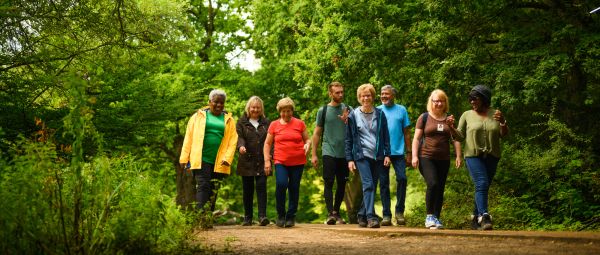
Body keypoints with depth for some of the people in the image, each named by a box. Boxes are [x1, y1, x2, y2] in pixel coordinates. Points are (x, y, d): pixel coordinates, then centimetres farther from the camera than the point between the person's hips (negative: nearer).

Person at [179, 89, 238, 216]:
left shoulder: (228, 120, 12)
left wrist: (227, 158, -10)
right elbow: (189, 138, 5)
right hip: (201, 159, -2)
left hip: (219, 162, 2)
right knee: (202, 186, -13)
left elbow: (233, 140, 3)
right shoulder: (199, 116, 8)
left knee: (213, 190, 6)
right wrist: (184, 158, -1)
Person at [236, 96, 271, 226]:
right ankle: (247, 217, 12)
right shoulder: (242, 122, 8)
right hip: (247, 162, 0)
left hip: (262, 162, 0)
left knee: (261, 187, -9)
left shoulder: (266, 123, 13)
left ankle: (262, 216, -12)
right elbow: (239, 136, -6)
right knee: (248, 190, 4)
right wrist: (241, 146, -27)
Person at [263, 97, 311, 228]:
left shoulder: (300, 124, 8)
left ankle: (291, 217, 16)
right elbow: (267, 144, 10)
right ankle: (281, 215, -3)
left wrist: (307, 145, -8)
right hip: (280, 162, -1)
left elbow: (307, 139, 15)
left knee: (294, 189, 4)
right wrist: (267, 160, 1)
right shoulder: (274, 125, 7)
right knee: (281, 184, -19)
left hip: (298, 162, 1)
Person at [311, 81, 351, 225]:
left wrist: (347, 121, -13)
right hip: (329, 152, -3)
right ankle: (330, 214, -15)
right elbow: (317, 134, 6)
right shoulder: (323, 111, 4)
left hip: (345, 153, 3)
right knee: (329, 182, -11)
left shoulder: (348, 110, 8)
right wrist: (314, 154, 1)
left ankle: (336, 212, 20)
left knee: (342, 184, 8)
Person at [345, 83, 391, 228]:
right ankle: (370, 217, -23)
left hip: (377, 156, 3)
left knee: (372, 187, 6)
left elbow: (386, 136, 11)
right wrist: (349, 159, 0)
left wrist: (387, 154, 2)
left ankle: (362, 215, 18)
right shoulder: (353, 115, 4)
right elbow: (348, 139, 5)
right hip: (362, 155, -3)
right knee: (368, 184, -17)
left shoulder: (380, 114, 9)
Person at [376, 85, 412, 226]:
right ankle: (386, 215, 8)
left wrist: (409, 152, 4)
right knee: (383, 183, 2)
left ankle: (399, 211, 4)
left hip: (398, 152, -1)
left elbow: (406, 133, 8)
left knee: (402, 178, -11)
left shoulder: (401, 110, 7)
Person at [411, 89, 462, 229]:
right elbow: (416, 138, 1)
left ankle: (436, 218, 11)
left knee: (440, 189, 3)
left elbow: (455, 139, 14)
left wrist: (458, 156, 4)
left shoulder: (449, 119, 13)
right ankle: (429, 216, -12)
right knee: (432, 184, -21)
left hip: (443, 160, 4)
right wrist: (415, 156, -9)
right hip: (426, 158, -4)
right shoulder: (424, 118, 4)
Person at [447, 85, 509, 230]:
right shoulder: (467, 115, 5)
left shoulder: (495, 114, 7)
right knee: (481, 184, -20)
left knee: (484, 188, 7)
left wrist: (503, 122, -16)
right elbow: (460, 136, 6)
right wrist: (451, 128, -12)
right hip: (473, 155, -3)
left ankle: (476, 218, 19)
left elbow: (504, 135, 2)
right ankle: (484, 217, -29)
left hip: (492, 157, 3)